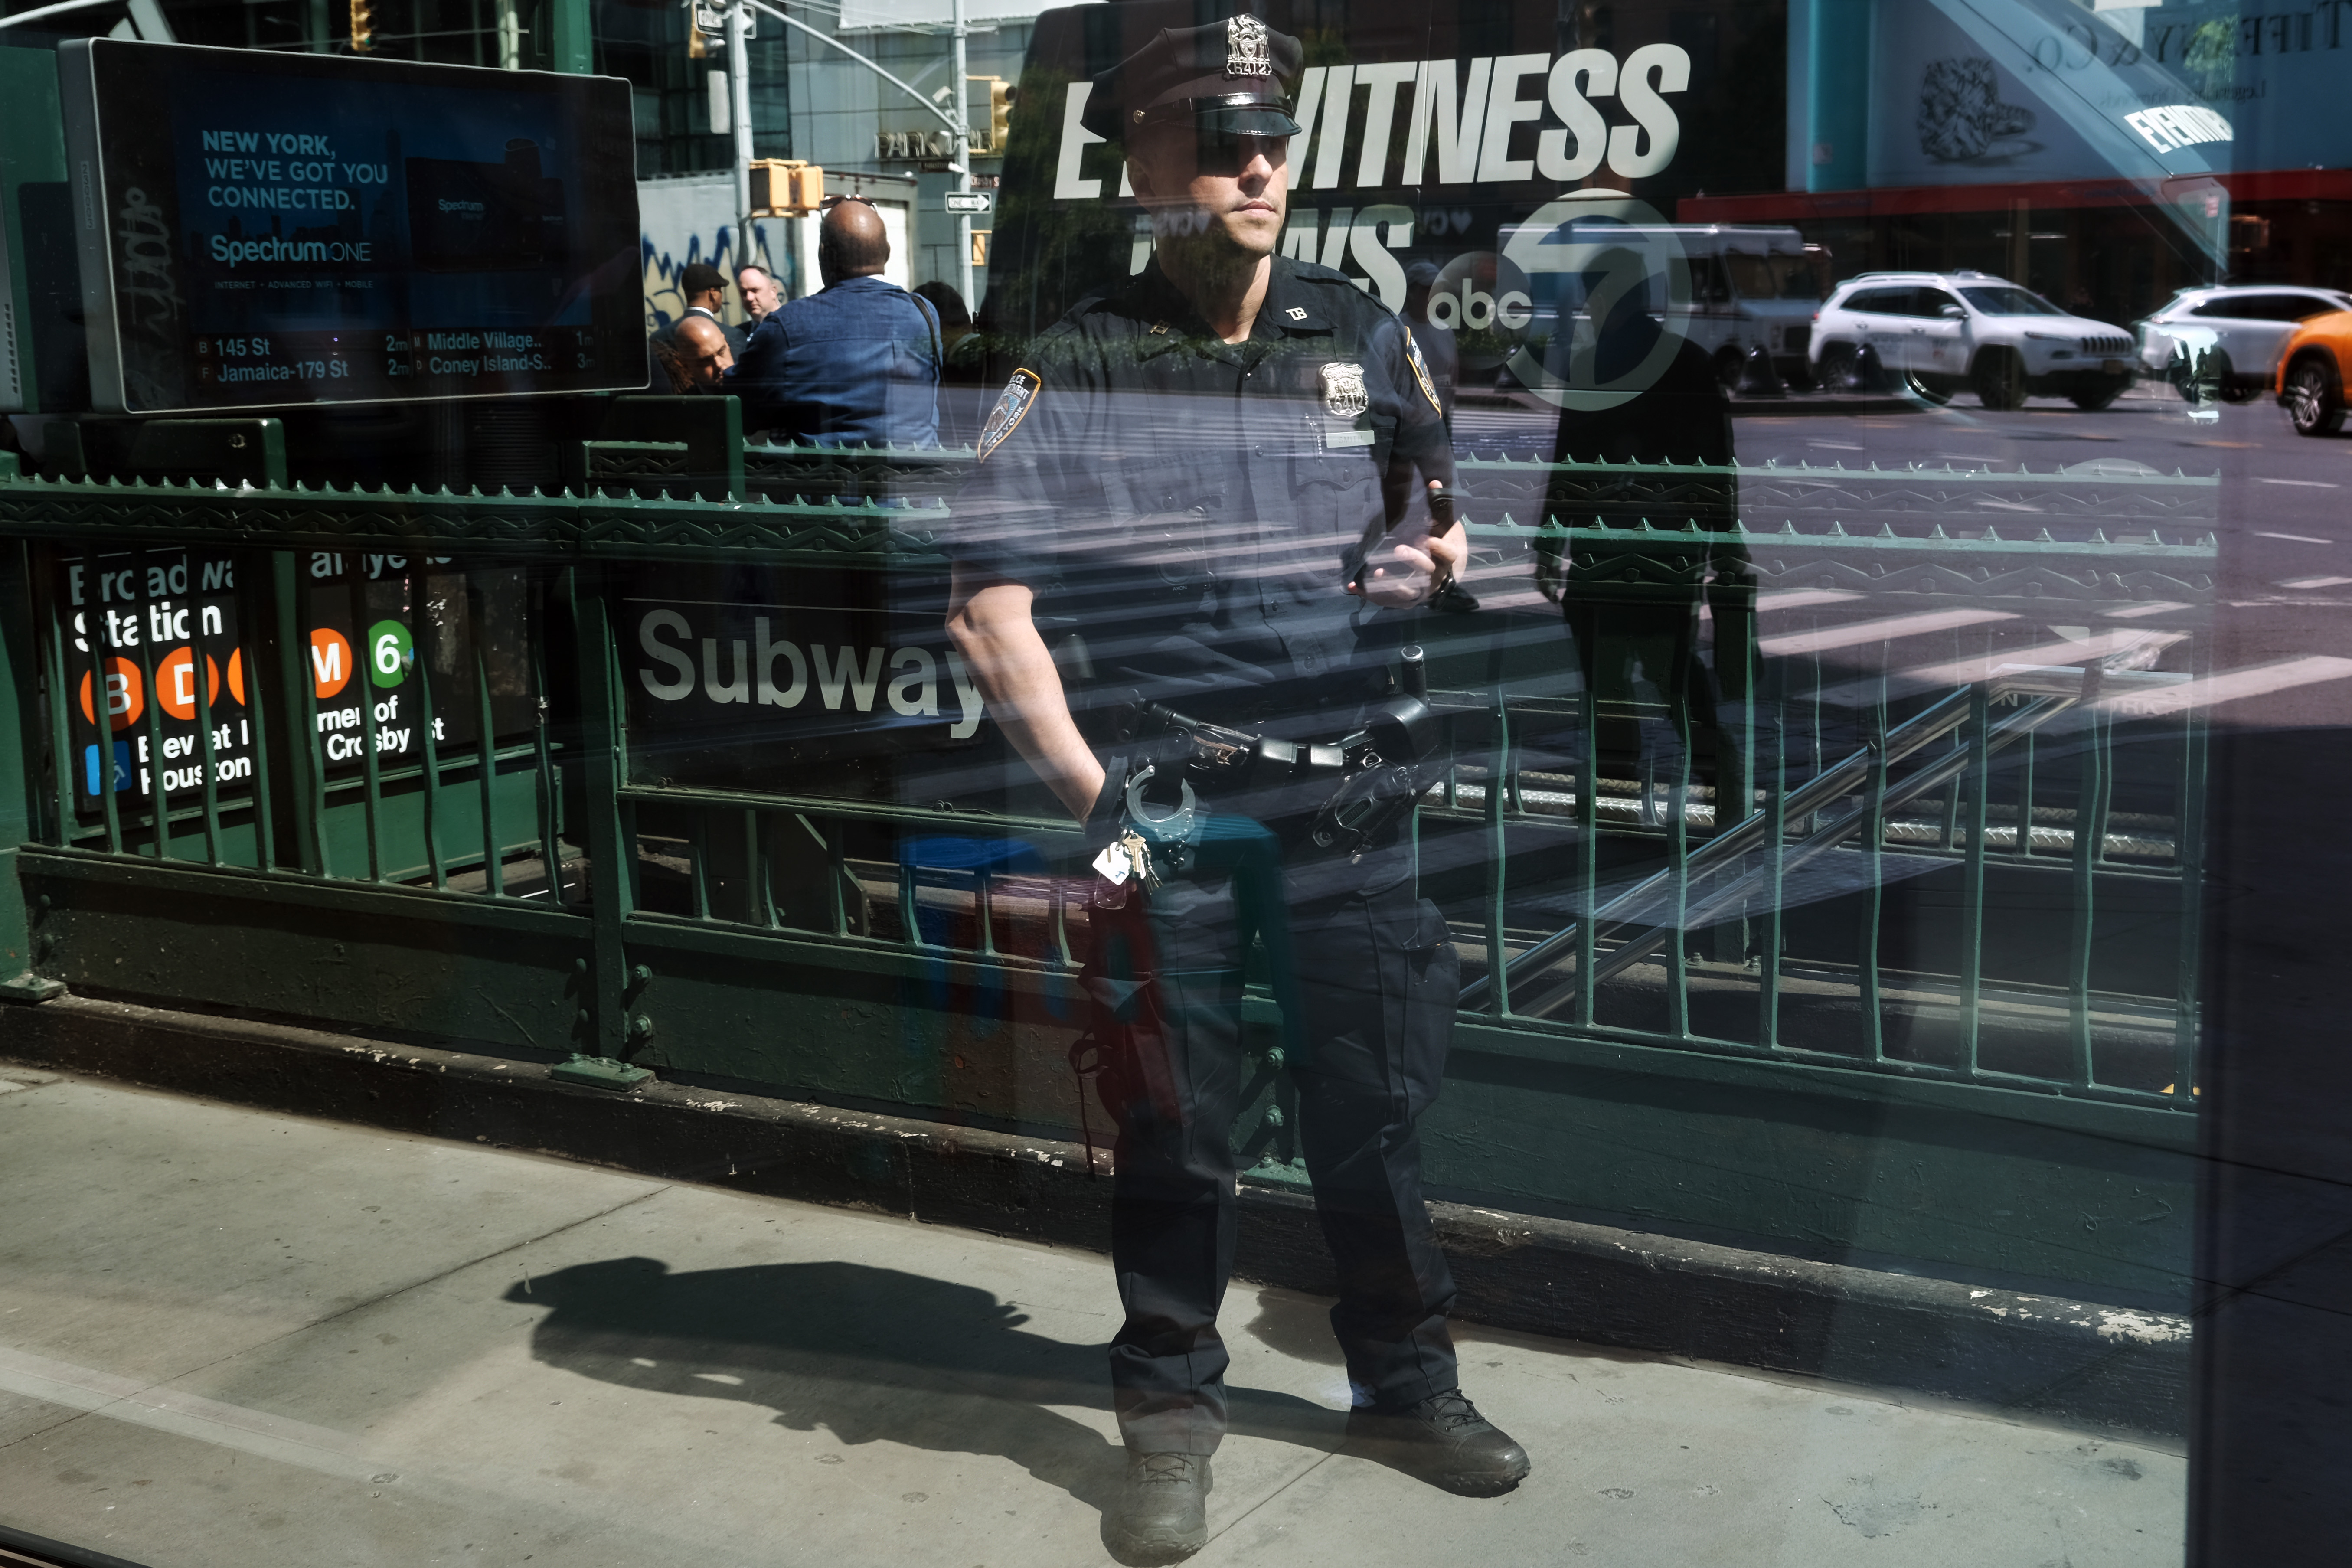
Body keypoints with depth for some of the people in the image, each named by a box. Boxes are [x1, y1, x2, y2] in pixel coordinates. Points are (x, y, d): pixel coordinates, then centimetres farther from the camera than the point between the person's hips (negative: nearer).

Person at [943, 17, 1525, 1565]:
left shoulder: (1363, 334, 7)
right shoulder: (1083, 367, -4)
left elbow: (1434, 511, 22)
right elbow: (990, 607, -7)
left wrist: (1429, 554, -2)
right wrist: (1087, 788, -13)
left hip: (1345, 794, 3)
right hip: (1168, 803, -3)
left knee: (1376, 1101, 11)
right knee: (1176, 1124, 7)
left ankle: (1407, 1382, 30)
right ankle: (1171, 1414, 24)